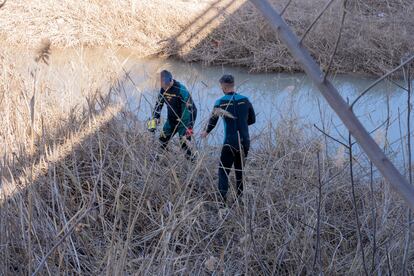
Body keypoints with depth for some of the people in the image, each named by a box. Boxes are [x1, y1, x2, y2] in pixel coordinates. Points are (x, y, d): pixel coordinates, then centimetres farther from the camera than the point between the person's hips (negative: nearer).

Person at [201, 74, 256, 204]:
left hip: (230, 142, -4)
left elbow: (213, 119, 2)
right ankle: (240, 197, 21)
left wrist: (206, 132, 20)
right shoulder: (245, 100, 1)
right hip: (245, 142, 4)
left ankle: (222, 197, -6)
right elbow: (252, 119, 9)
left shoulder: (221, 102, -8)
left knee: (224, 170, 4)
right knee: (240, 169, 17)